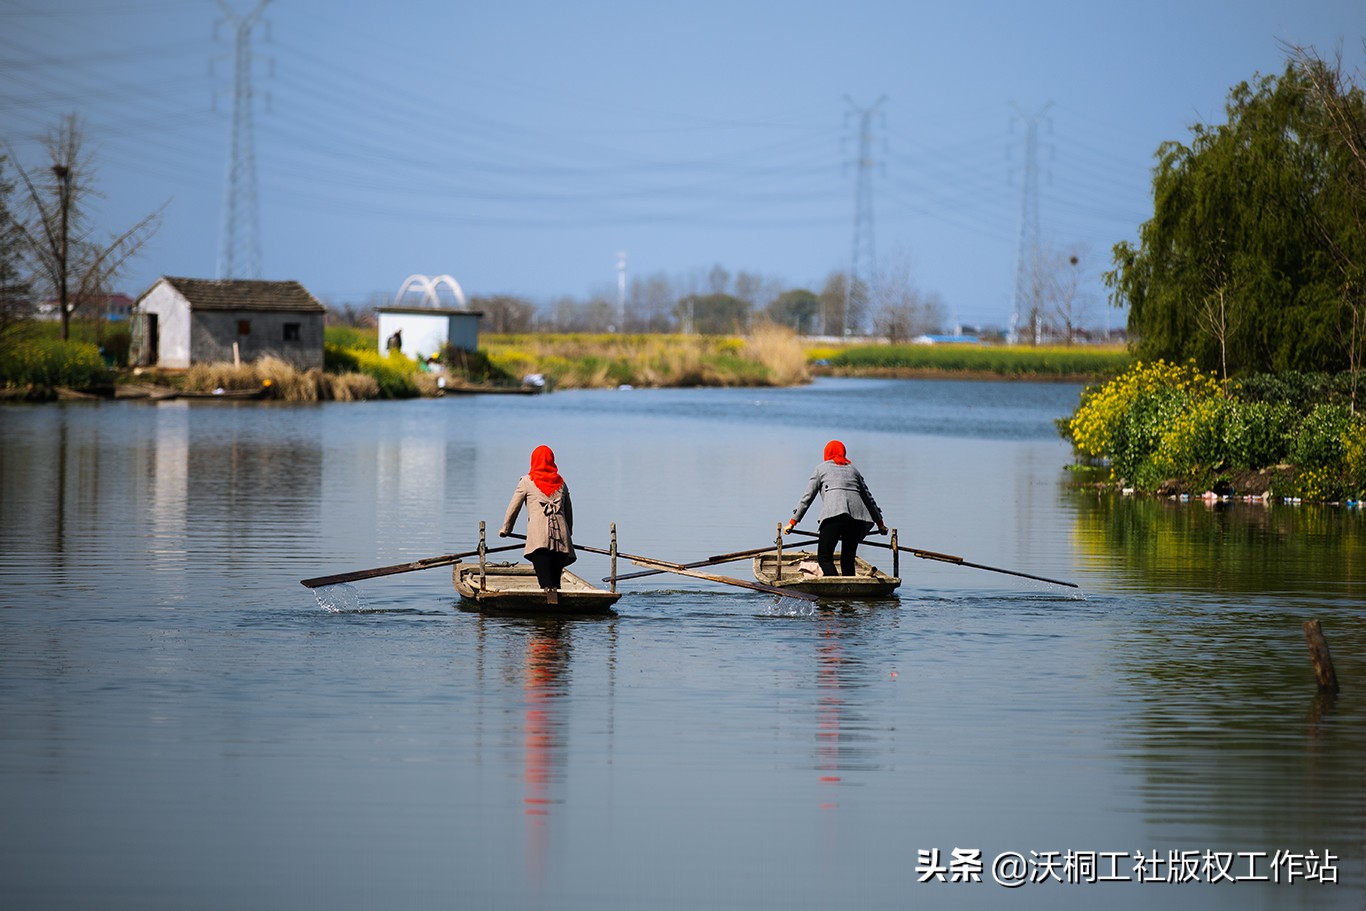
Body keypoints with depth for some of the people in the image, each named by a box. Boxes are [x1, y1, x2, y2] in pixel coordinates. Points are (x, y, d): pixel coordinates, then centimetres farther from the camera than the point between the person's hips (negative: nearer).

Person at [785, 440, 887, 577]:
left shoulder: (821, 468, 20)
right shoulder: (853, 469, 30)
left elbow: (807, 497, 16)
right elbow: (868, 498, 34)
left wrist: (793, 522, 20)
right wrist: (880, 523, 43)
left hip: (834, 514, -4)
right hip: (857, 515, 4)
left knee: (824, 557, -9)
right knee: (848, 560, 10)